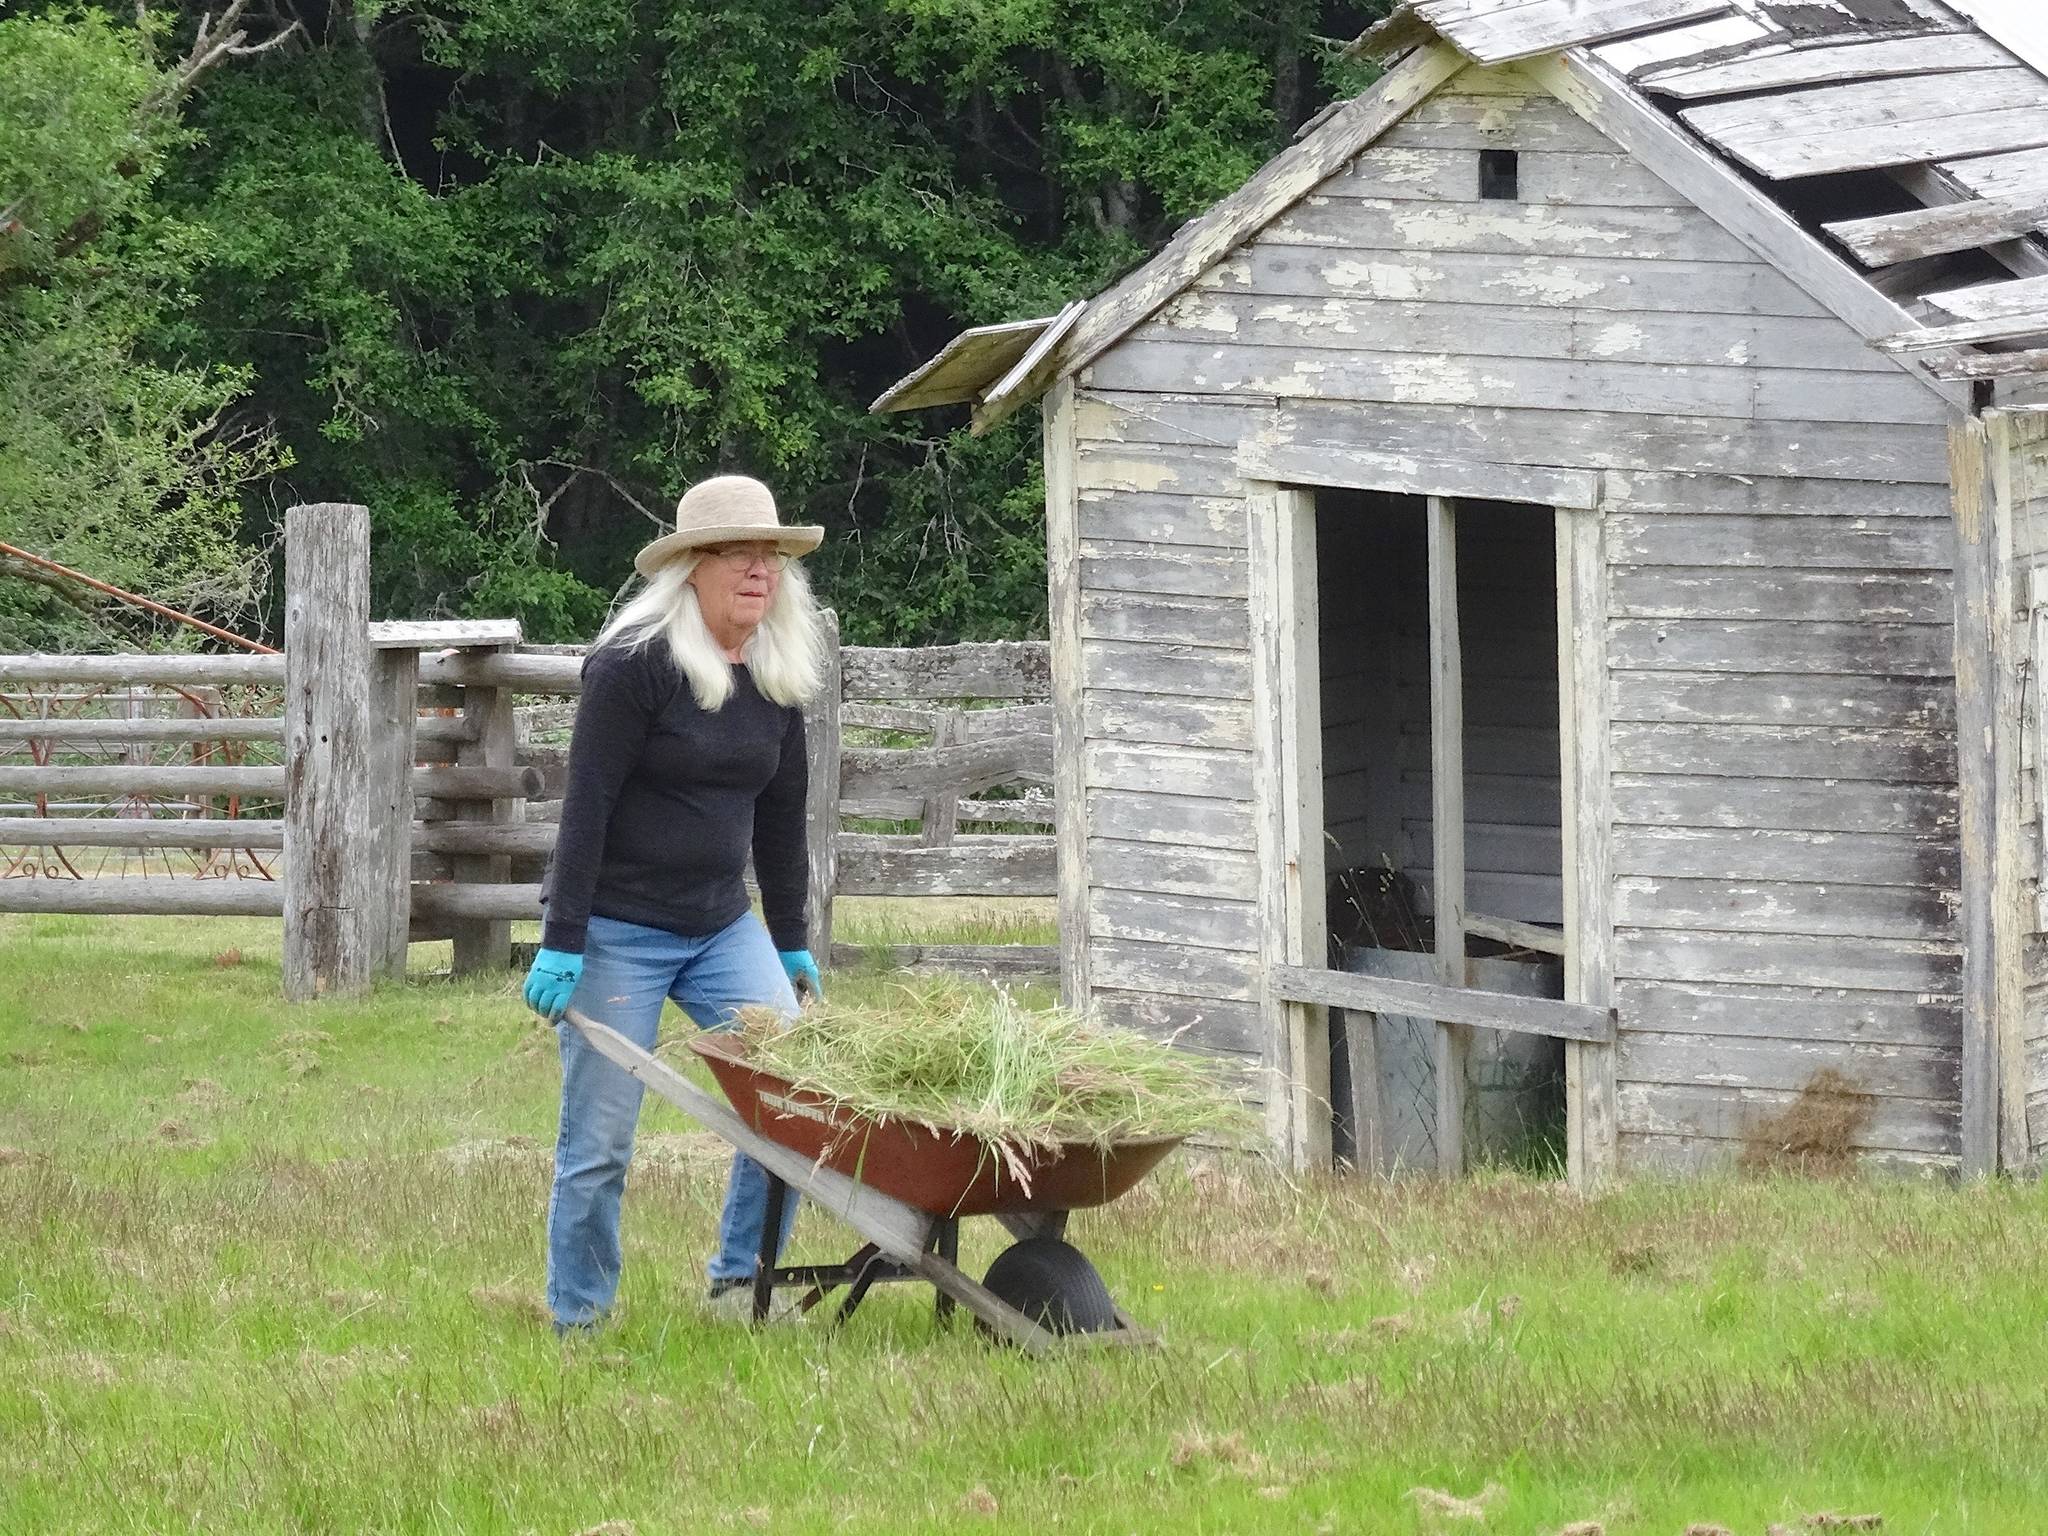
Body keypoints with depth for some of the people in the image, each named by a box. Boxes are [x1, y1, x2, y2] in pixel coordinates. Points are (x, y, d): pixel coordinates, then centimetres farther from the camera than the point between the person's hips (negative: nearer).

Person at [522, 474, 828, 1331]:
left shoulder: (777, 680, 6)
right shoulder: (633, 665, -14)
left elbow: (781, 814, 15)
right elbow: (586, 804, -15)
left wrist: (791, 943, 17)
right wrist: (562, 943, -17)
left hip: (722, 929, 6)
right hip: (618, 931, -6)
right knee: (598, 1142, -3)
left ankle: (741, 1281, 6)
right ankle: (578, 1321, 11)